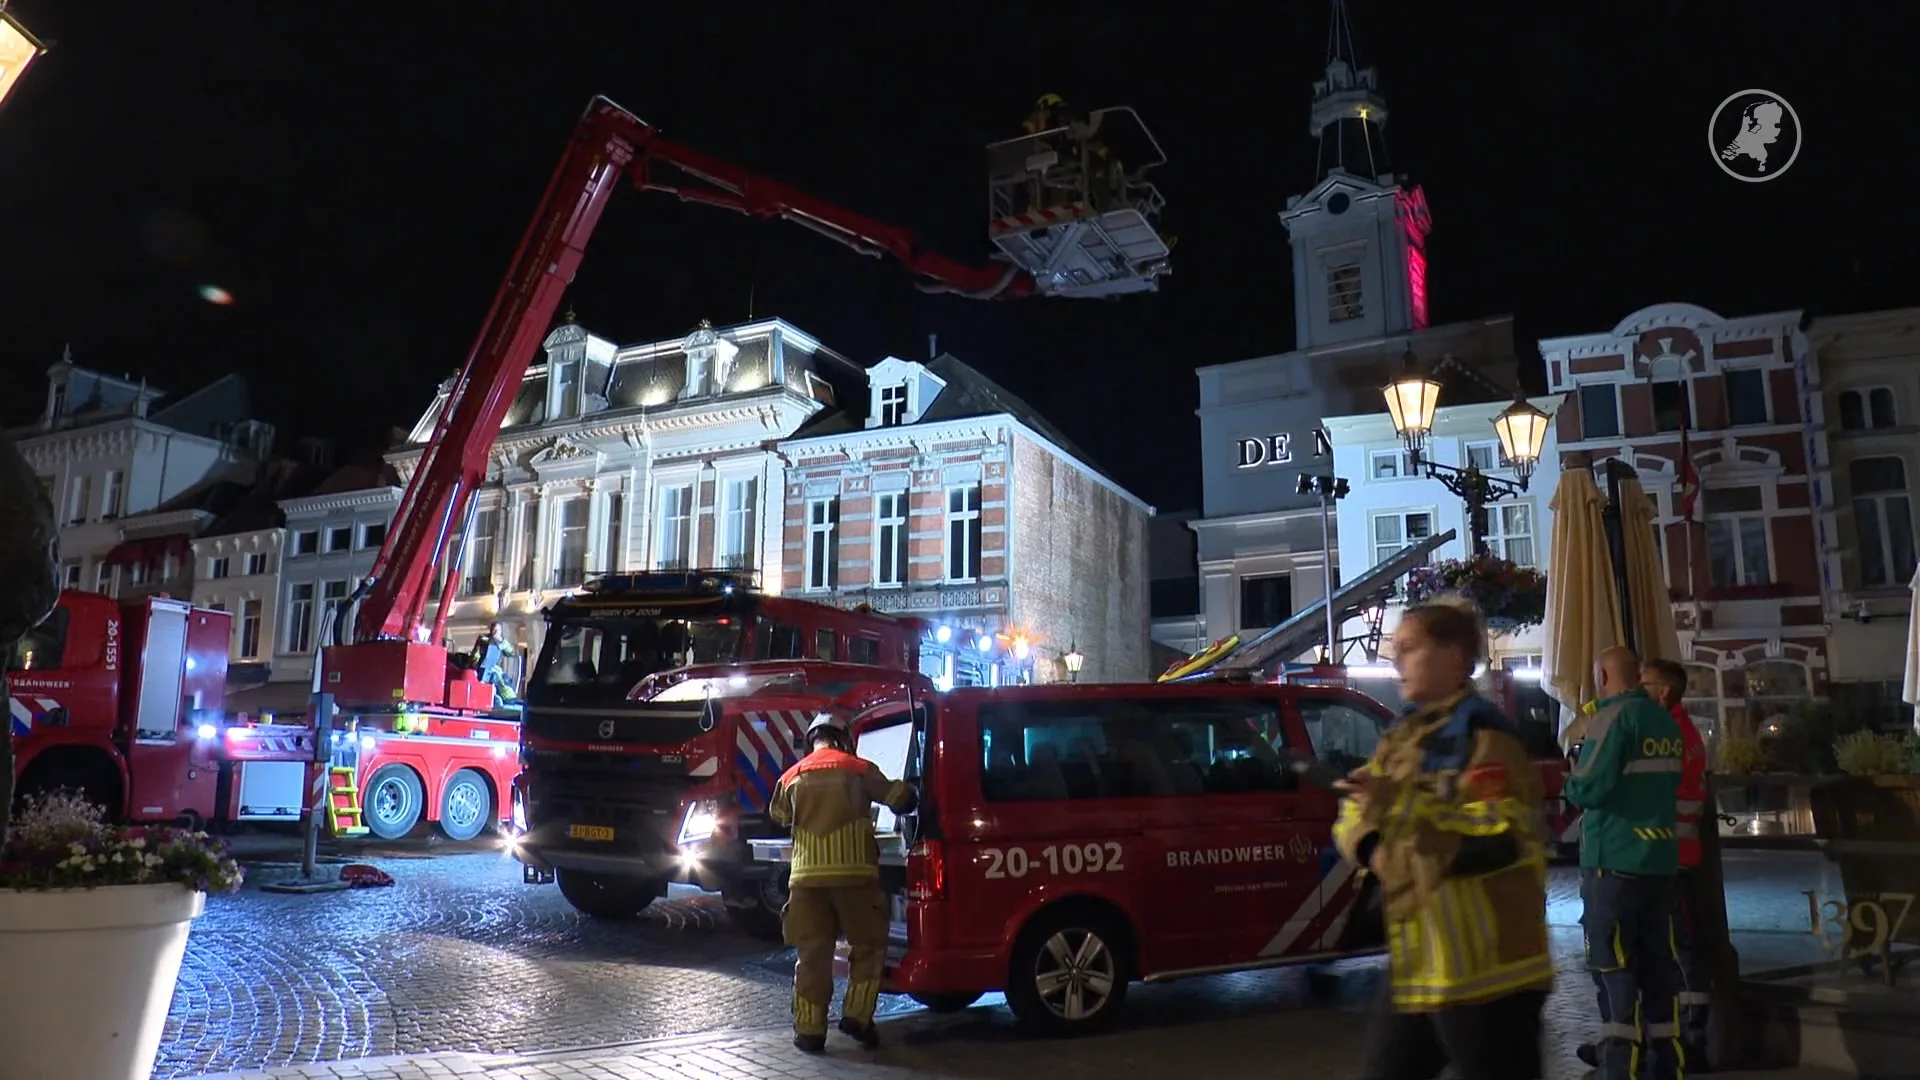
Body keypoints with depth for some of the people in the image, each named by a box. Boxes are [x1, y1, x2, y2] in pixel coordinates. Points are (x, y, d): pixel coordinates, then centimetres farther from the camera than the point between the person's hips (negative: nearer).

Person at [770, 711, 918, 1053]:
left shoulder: (792, 776, 11)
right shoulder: (858, 768, 2)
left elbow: (778, 815, 27)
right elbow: (899, 799, 5)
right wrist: (909, 796, 27)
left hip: (807, 877, 3)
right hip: (853, 873, -3)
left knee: (812, 953, 9)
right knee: (868, 945, 13)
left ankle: (809, 1030, 10)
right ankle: (856, 1015, 7)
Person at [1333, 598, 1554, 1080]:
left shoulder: (1483, 737, -13)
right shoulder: (1401, 737, 14)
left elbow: (1501, 835, -24)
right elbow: (1354, 817, 16)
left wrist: (1403, 805, -30)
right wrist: (1374, 847, -6)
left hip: (1482, 971, -9)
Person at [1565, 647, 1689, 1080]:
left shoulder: (1612, 717, -13)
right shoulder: (1667, 721, 11)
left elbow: (1589, 788, -19)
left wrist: (1568, 783, 1)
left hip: (1614, 862, -7)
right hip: (1661, 861, 7)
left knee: (1614, 970, -1)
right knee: (1658, 967, 13)